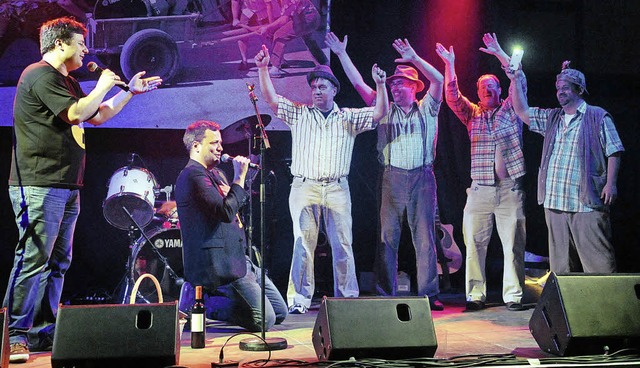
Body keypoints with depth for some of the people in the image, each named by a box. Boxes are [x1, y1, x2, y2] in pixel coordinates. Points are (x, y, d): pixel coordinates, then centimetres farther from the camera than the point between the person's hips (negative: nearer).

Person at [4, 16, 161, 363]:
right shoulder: (39, 75, -9)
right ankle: (15, 335, -6)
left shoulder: (67, 82, 23)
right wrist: (103, 86, -5)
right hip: (39, 186, -10)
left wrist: (130, 92, 27)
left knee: (57, 262, 9)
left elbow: (97, 116, 29)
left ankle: (43, 333, 15)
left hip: (65, 186, 10)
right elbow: (77, 114, -19)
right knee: (34, 260, -11)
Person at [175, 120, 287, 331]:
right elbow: (226, 212, -26)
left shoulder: (214, 173, 18)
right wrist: (239, 177, -20)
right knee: (265, 320, -15)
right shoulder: (193, 175, -14)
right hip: (220, 263, -10)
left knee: (280, 313, 12)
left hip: (238, 258, 10)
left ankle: (207, 295, 16)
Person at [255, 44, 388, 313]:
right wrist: (263, 69, -5)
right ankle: (299, 299, -2)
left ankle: (347, 298, 8)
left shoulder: (348, 118, 14)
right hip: (304, 188, -1)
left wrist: (380, 84, -8)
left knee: (343, 245, 0)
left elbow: (380, 113, 4)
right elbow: (271, 98, 5)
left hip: (337, 189, 1)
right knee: (303, 244, -6)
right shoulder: (299, 114, 13)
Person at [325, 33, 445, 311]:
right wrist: (342, 54, 8)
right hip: (392, 178, 1)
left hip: (422, 177, -1)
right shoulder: (385, 110, 15)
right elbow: (358, 83, 12)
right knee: (388, 236, -1)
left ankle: (428, 294, 4)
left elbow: (438, 80, -5)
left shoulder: (426, 110, 10)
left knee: (425, 236, -1)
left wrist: (414, 58, -14)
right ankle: (385, 294, 4)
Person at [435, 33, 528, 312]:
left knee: (514, 243, -2)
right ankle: (475, 294, 5)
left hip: (510, 188, -1)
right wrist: (449, 65, -7)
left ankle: (513, 295, 4)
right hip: (480, 189, 1)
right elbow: (452, 96, 2)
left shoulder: (511, 110, 11)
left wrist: (499, 54, -5)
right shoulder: (472, 115, 14)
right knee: (474, 242, -1)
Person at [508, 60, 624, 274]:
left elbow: (613, 151, -1)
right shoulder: (551, 118, 19)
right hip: (554, 202, 6)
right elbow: (522, 112, 22)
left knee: (596, 257, -7)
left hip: (587, 203, -6)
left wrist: (611, 183, -11)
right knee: (560, 260, 8)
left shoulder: (598, 116, 2)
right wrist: (516, 81, 15)